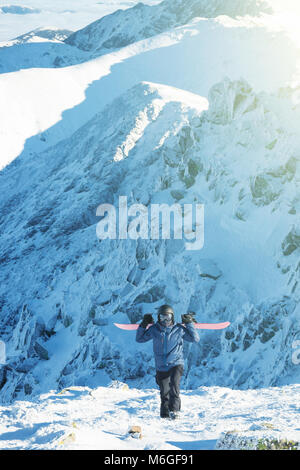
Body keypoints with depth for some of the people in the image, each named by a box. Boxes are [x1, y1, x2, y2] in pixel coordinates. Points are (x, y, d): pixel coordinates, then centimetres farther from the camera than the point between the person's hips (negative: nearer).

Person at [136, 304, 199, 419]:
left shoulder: (179, 329, -3)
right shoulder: (154, 330, 1)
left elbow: (195, 339, 1)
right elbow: (139, 339, 12)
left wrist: (189, 324, -5)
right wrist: (143, 325, -1)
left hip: (176, 364, -2)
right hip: (161, 367, 2)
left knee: (174, 385, -27)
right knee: (164, 392, 9)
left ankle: (174, 409, -21)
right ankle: (164, 413, 28)